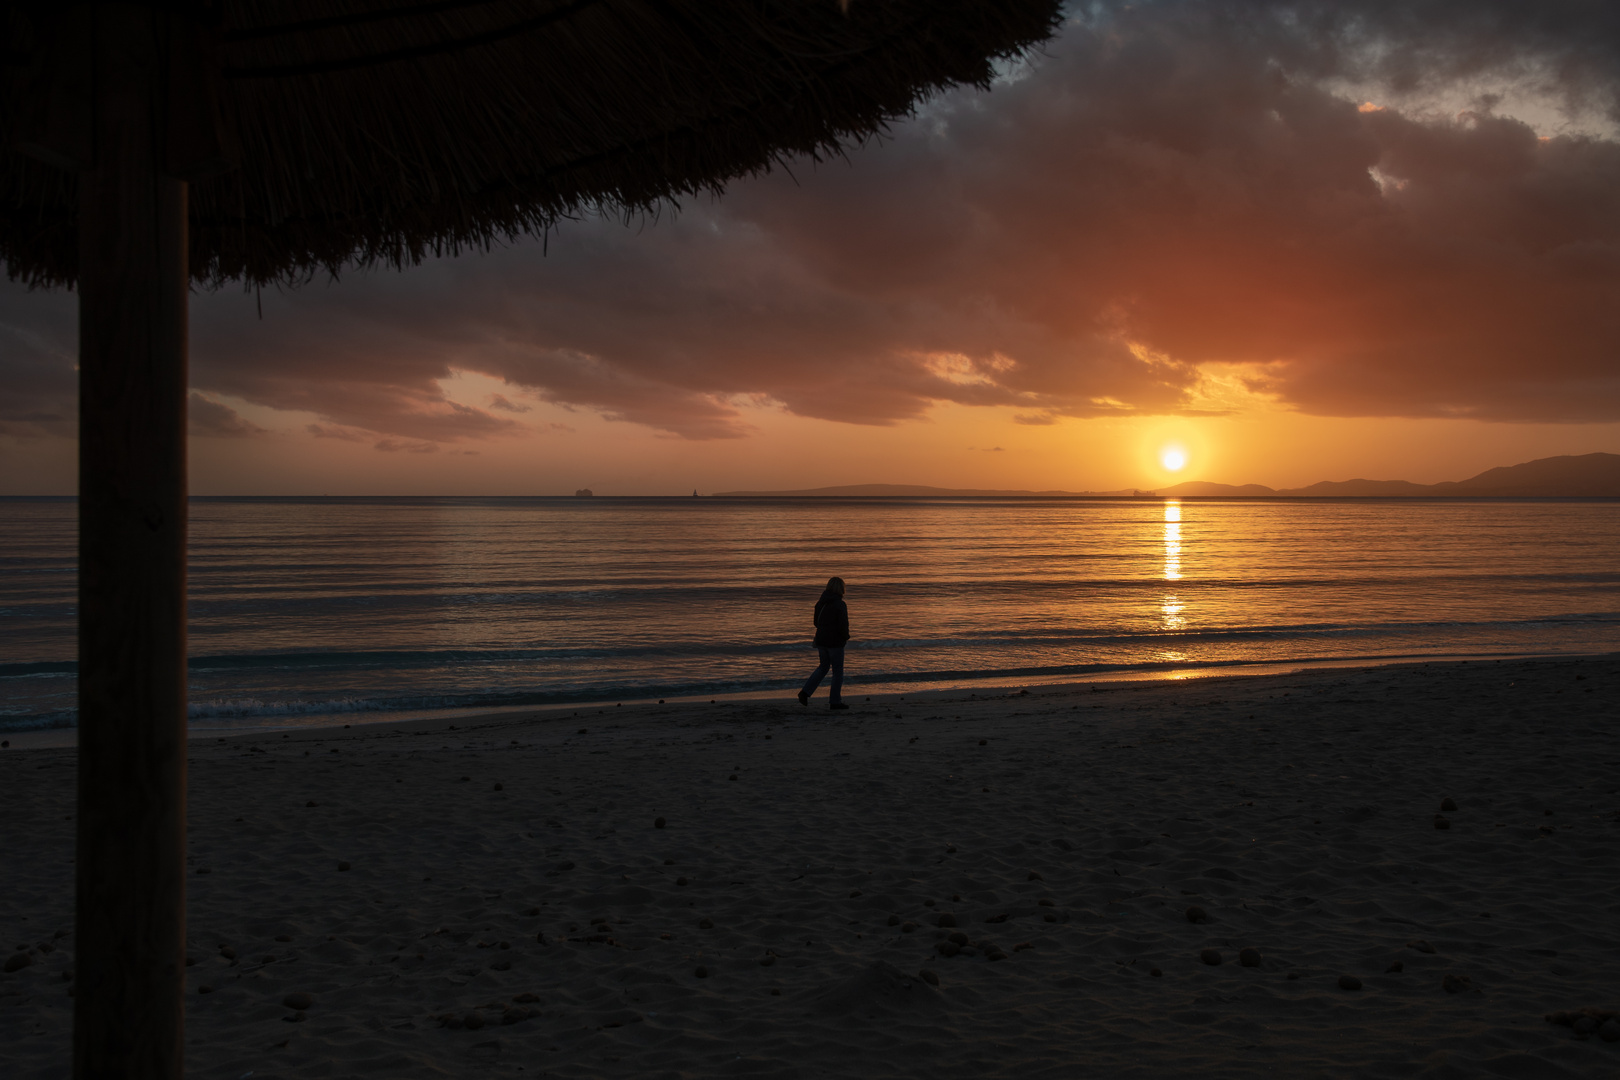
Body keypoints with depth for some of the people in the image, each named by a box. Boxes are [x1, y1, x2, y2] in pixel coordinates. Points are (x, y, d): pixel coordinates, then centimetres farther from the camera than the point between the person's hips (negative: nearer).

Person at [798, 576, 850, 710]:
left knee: (823, 667, 21)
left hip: (821, 640, 6)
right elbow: (843, 625, -19)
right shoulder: (840, 604, -16)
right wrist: (846, 637, -1)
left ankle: (805, 692, 7)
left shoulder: (820, 603, 5)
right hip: (835, 642, -6)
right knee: (838, 671, 6)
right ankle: (835, 701, 10)